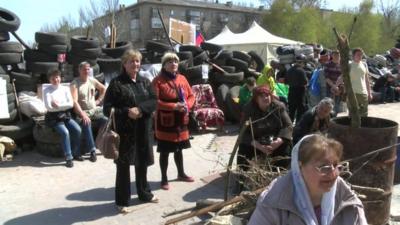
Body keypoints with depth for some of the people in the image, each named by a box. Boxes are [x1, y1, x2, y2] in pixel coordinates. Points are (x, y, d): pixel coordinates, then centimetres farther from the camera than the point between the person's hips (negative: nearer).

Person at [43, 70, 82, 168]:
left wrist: (58, 105, -14)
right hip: (53, 117, -4)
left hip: (66, 115, 4)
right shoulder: (47, 90, -2)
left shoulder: (65, 89, 8)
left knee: (77, 130, -20)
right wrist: (64, 106, -10)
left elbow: (71, 104, -4)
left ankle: (75, 153, -2)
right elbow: (48, 107, -13)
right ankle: (68, 158, -19)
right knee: (65, 132, -29)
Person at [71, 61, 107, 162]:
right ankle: (92, 151, -35)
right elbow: (74, 101, -18)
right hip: (82, 111, -5)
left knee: (107, 121, -19)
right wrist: (83, 114, -28)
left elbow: (103, 89, 26)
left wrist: (99, 100, 14)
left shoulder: (92, 80, 7)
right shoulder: (75, 83, -9)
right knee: (86, 123, -36)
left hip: (95, 109, 5)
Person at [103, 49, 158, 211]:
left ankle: (144, 193, 34)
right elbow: (107, 109, -9)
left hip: (143, 130, 5)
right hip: (124, 131, -5)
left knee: (142, 162, 16)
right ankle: (122, 200, 17)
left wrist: (140, 109, -18)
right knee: (123, 165, 3)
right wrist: (127, 113, -21)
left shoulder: (145, 82, 11)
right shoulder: (116, 83, -5)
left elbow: (154, 101, 0)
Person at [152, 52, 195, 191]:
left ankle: (181, 174, 37)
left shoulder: (182, 79, 7)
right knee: (164, 152, 4)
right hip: (165, 122, -6)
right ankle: (164, 179, 18)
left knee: (179, 149, 20)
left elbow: (191, 96, 12)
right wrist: (173, 106, -25)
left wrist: (187, 106, -10)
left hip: (181, 121, 6)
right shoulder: (158, 81, -12)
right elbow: (154, 101, -18)